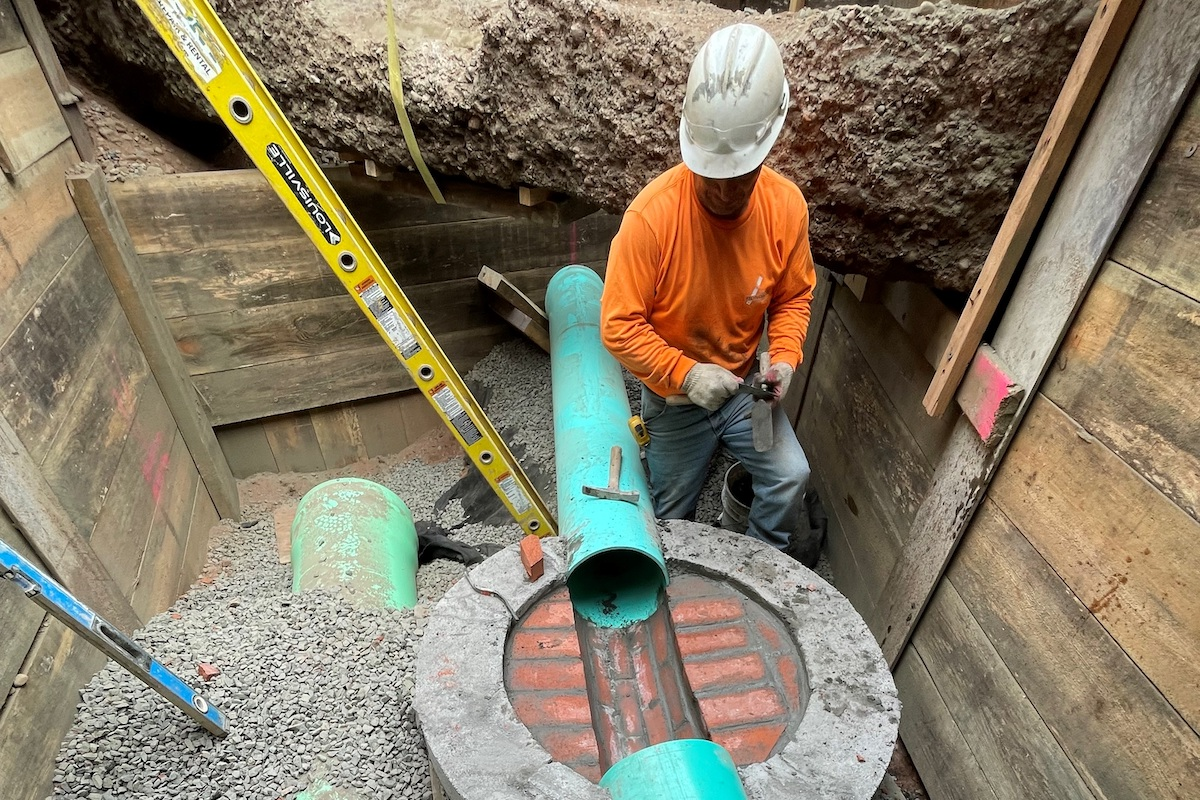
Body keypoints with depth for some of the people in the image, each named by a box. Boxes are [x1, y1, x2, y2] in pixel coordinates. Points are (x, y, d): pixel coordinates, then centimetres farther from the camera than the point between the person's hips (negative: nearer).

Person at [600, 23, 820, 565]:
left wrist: (784, 358, -16)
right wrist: (686, 374, -30)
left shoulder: (786, 205, -15)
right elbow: (619, 327, -24)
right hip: (675, 397, -2)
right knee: (673, 518, 14)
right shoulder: (651, 215, -29)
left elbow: (794, 296, 0)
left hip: (743, 387, 3)